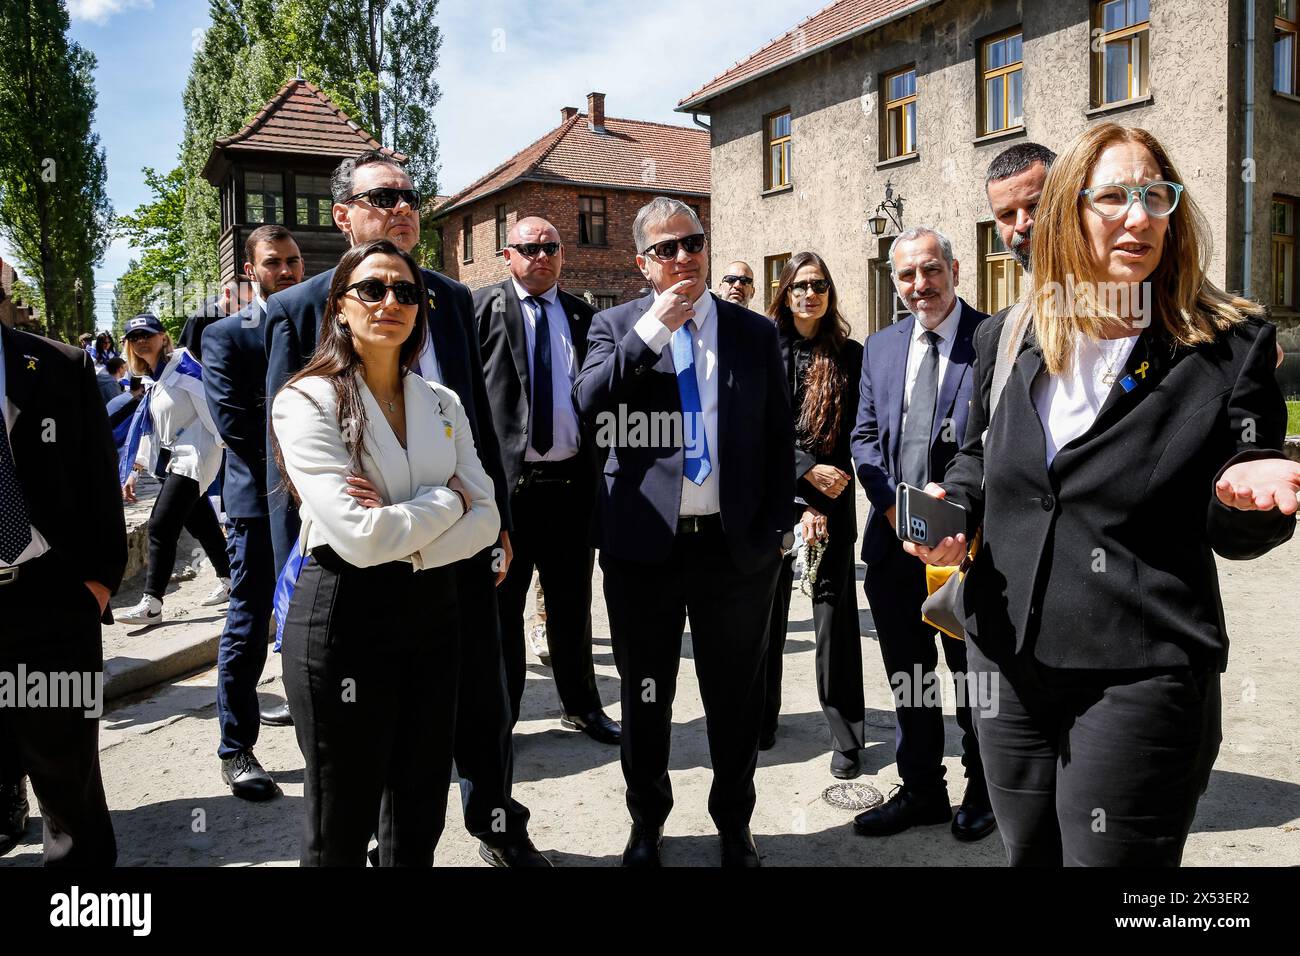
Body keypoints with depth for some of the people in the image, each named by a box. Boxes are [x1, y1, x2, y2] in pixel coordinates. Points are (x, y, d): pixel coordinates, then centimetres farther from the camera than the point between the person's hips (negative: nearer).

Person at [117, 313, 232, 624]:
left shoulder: (183, 364, -12)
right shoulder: (154, 379, 14)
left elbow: (211, 411, -17)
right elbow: (148, 426, 17)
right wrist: (133, 471, 15)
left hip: (194, 456, -9)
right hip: (174, 459, 9)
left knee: (161, 525, -13)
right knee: (201, 524, 15)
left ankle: (151, 603, -10)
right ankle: (227, 581, 30)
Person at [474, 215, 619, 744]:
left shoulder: (581, 314, 11)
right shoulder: (483, 307, -1)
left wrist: (601, 467, 7)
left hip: (572, 477, 4)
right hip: (506, 476, -3)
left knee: (572, 602, 16)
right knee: (502, 603, 8)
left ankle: (581, 705, 32)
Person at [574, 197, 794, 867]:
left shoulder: (755, 332, 7)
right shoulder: (616, 326, 4)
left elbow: (780, 436, 8)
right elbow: (588, 405, -13)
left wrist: (777, 526, 1)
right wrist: (654, 328, -16)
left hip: (737, 544, 1)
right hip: (644, 543, 0)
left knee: (736, 697, 13)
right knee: (645, 696, 14)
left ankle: (734, 823, 35)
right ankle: (647, 821, 36)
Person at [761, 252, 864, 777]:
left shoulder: (850, 356, 4)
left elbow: (848, 438, 0)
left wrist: (818, 506, -8)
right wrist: (807, 470, -14)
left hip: (831, 500, 0)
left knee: (834, 607, 1)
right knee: (766, 607, 9)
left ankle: (845, 734, 12)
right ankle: (760, 719, 26)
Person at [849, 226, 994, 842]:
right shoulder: (880, 347, 10)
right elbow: (865, 435, 9)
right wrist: (891, 505, -5)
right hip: (895, 539, 5)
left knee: (974, 675, 12)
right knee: (906, 676, 15)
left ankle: (981, 793, 31)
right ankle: (920, 790, 31)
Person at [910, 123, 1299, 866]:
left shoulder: (1229, 345, -6)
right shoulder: (1007, 340, 4)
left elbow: (1233, 535, -3)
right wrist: (952, 507, -2)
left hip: (1142, 679, -4)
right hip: (1010, 666, 4)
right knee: (1030, 854, 19)